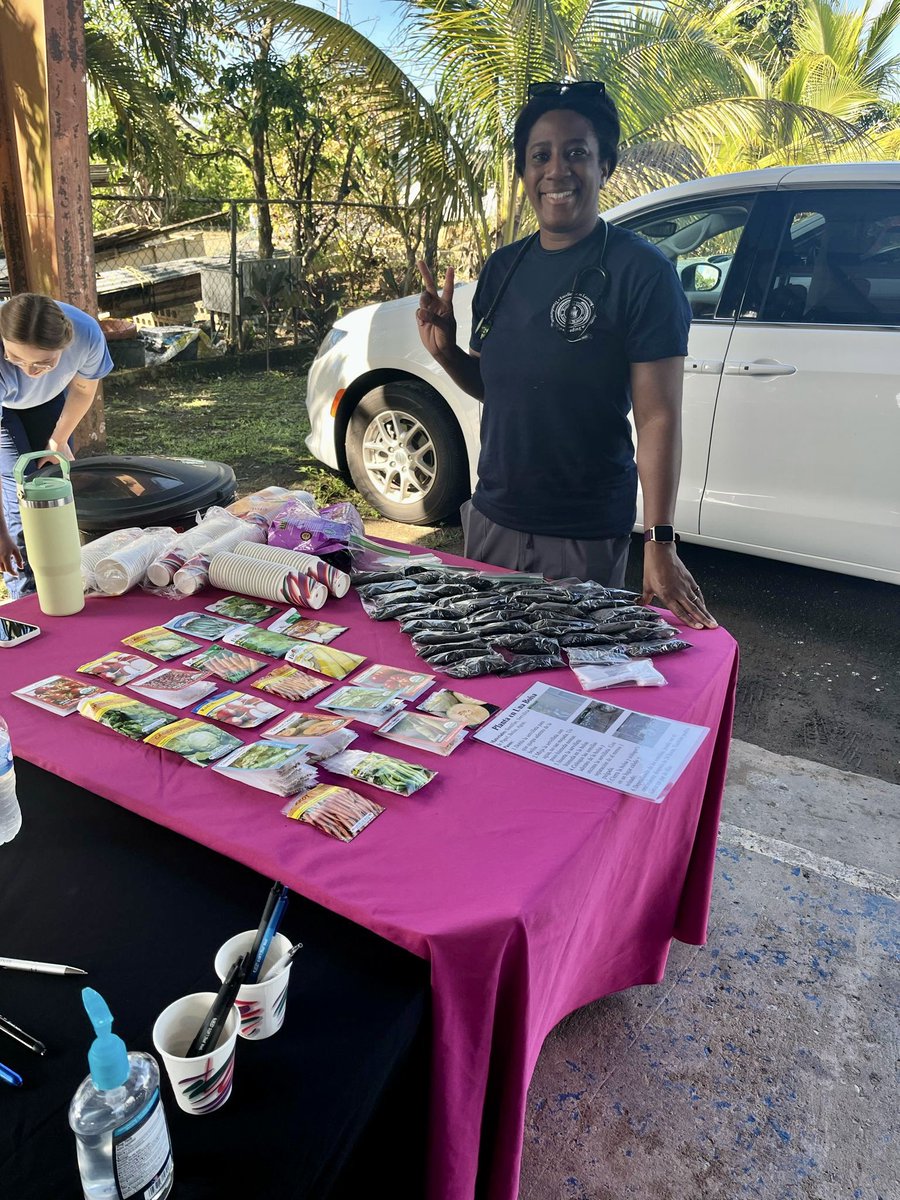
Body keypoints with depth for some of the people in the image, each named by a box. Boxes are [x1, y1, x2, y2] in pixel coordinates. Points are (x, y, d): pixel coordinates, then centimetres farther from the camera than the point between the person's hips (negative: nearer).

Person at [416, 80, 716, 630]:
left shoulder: (642, 272, -12)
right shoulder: (503, 267, 6)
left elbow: (658, 418, -16)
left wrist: (660, 543, -22)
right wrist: (445, 350, -4)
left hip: (587, 537, -6)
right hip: (491, 519, 6)